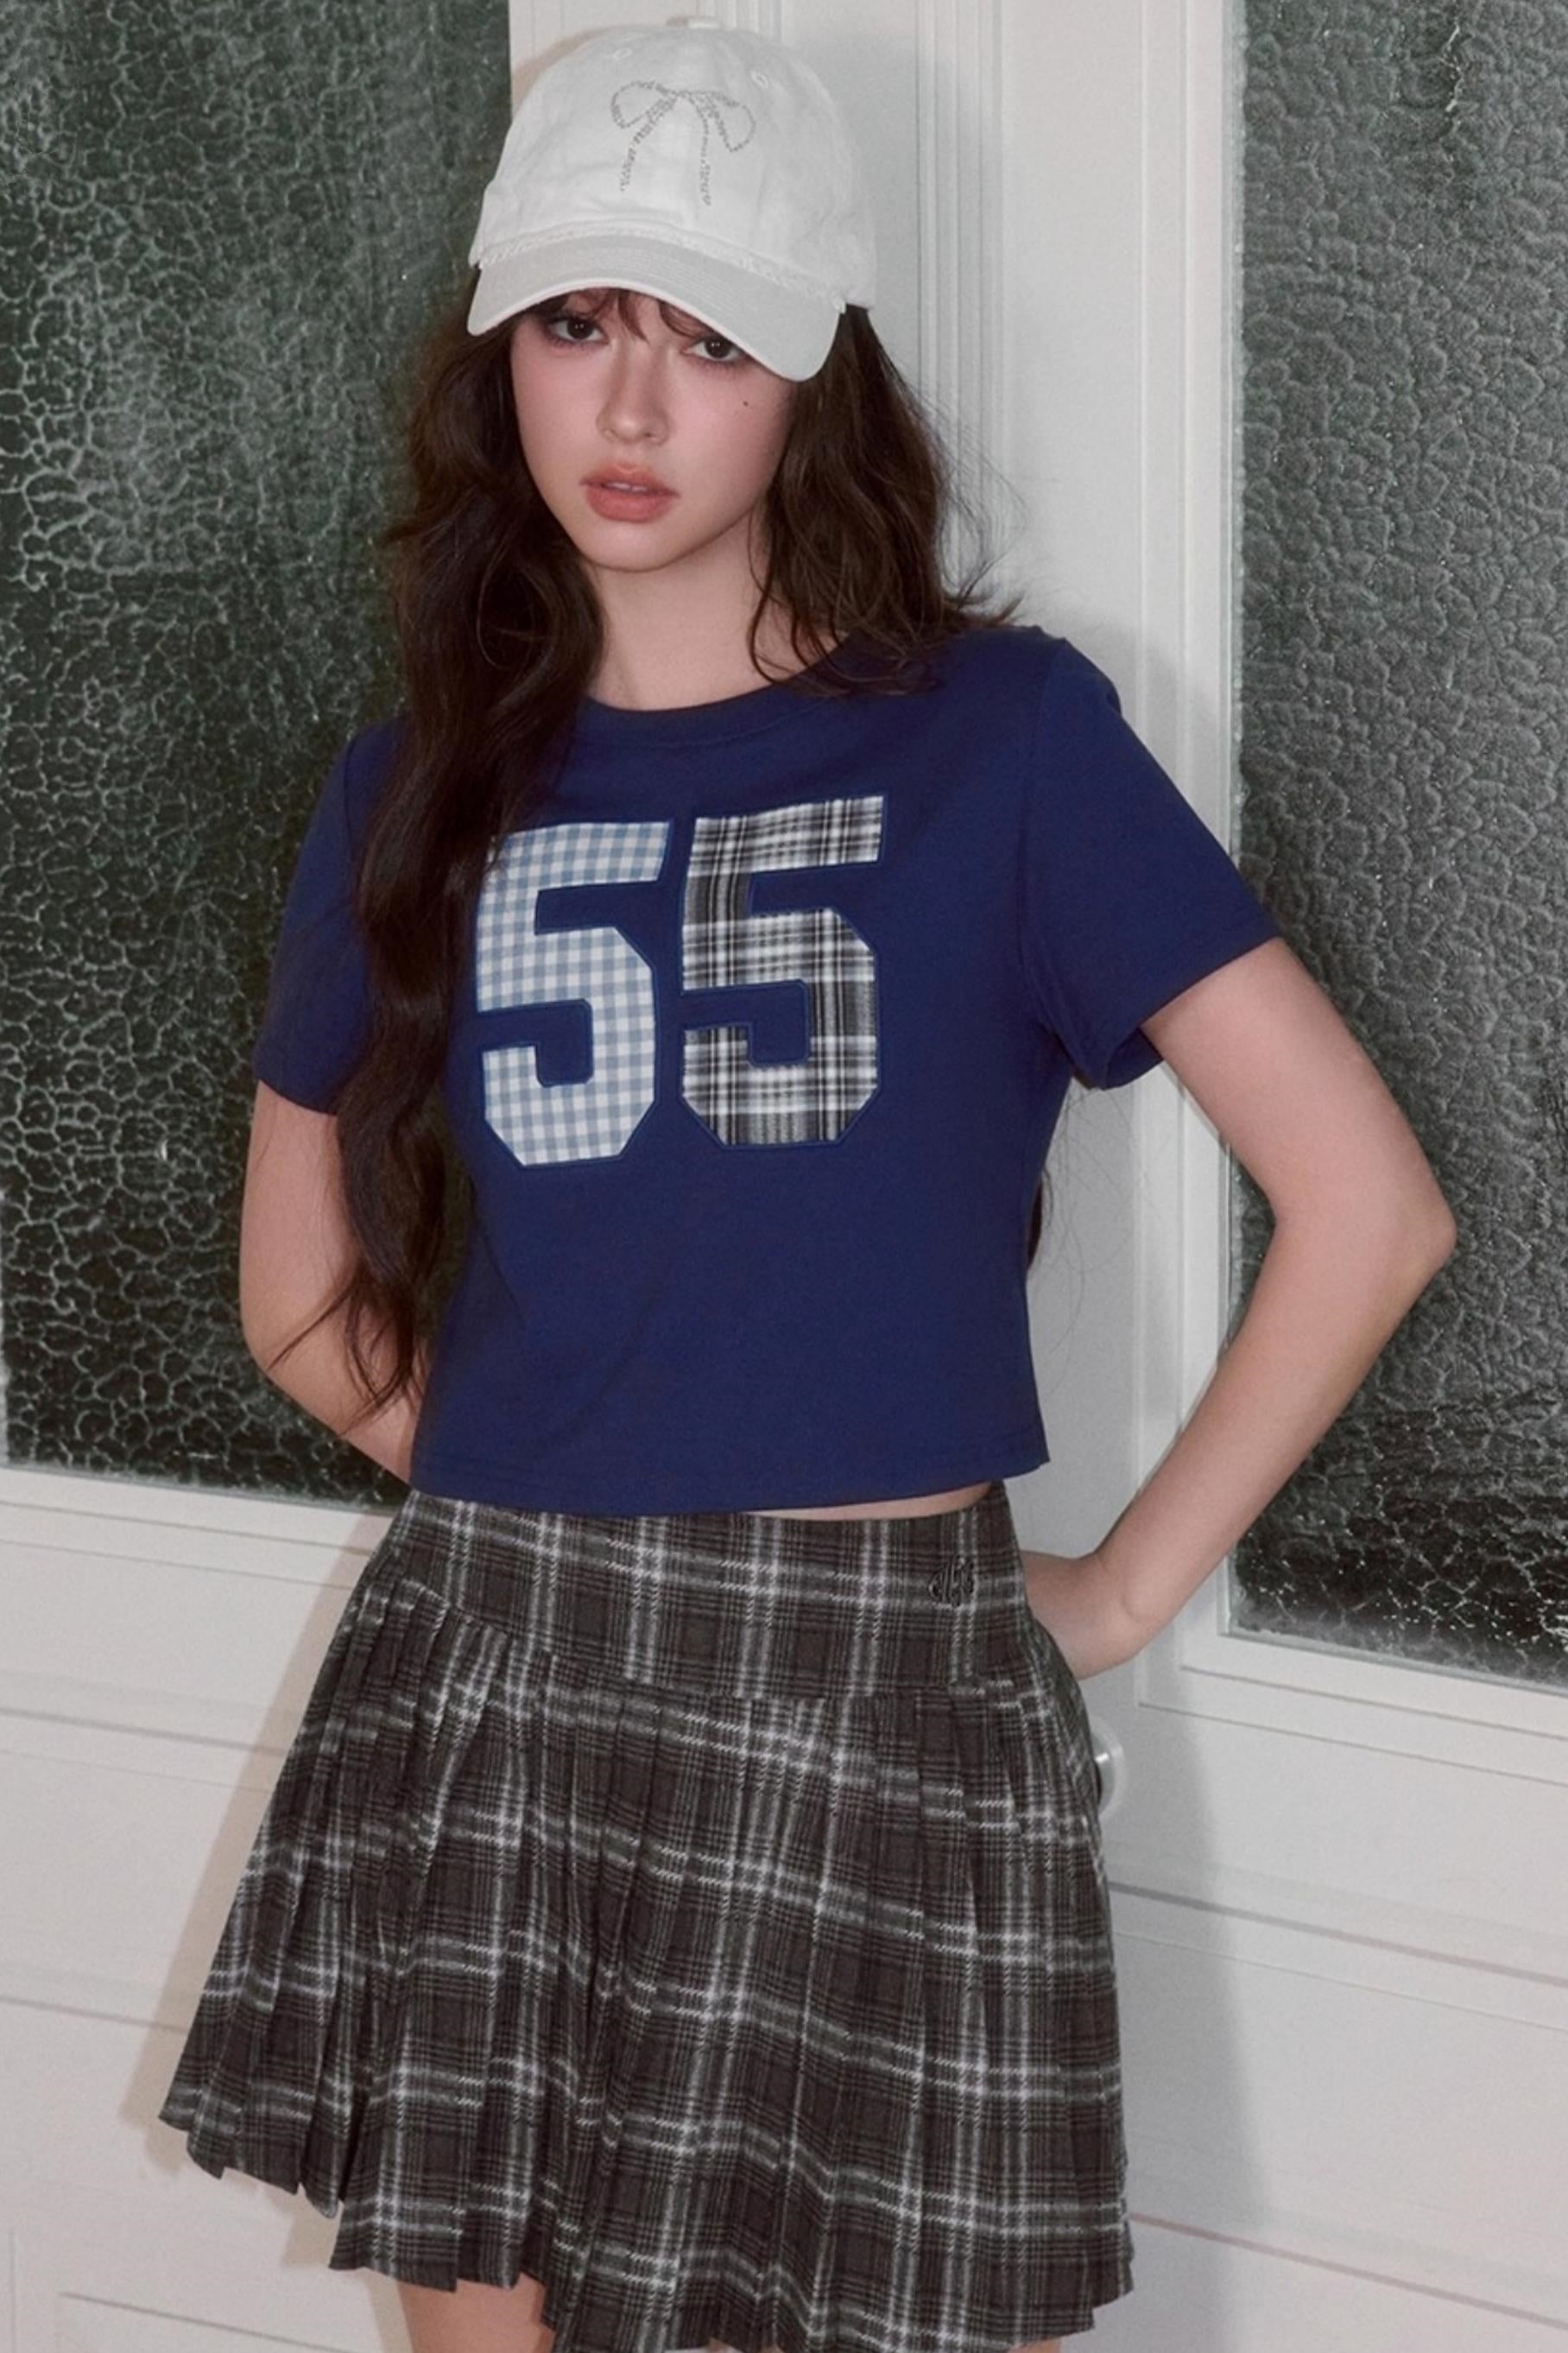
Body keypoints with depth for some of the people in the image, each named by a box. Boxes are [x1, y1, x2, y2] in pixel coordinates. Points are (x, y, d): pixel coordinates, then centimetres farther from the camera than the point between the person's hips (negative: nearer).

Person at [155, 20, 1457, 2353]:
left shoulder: (1002, 735, -5)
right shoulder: (422, 787, 7)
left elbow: (1368, 1204, -8)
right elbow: (307, 1294, 18)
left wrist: (1125, 1587, -4)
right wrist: (542, 1506, 10)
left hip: (874, 1709, -3)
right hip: (480, 1712, 3)